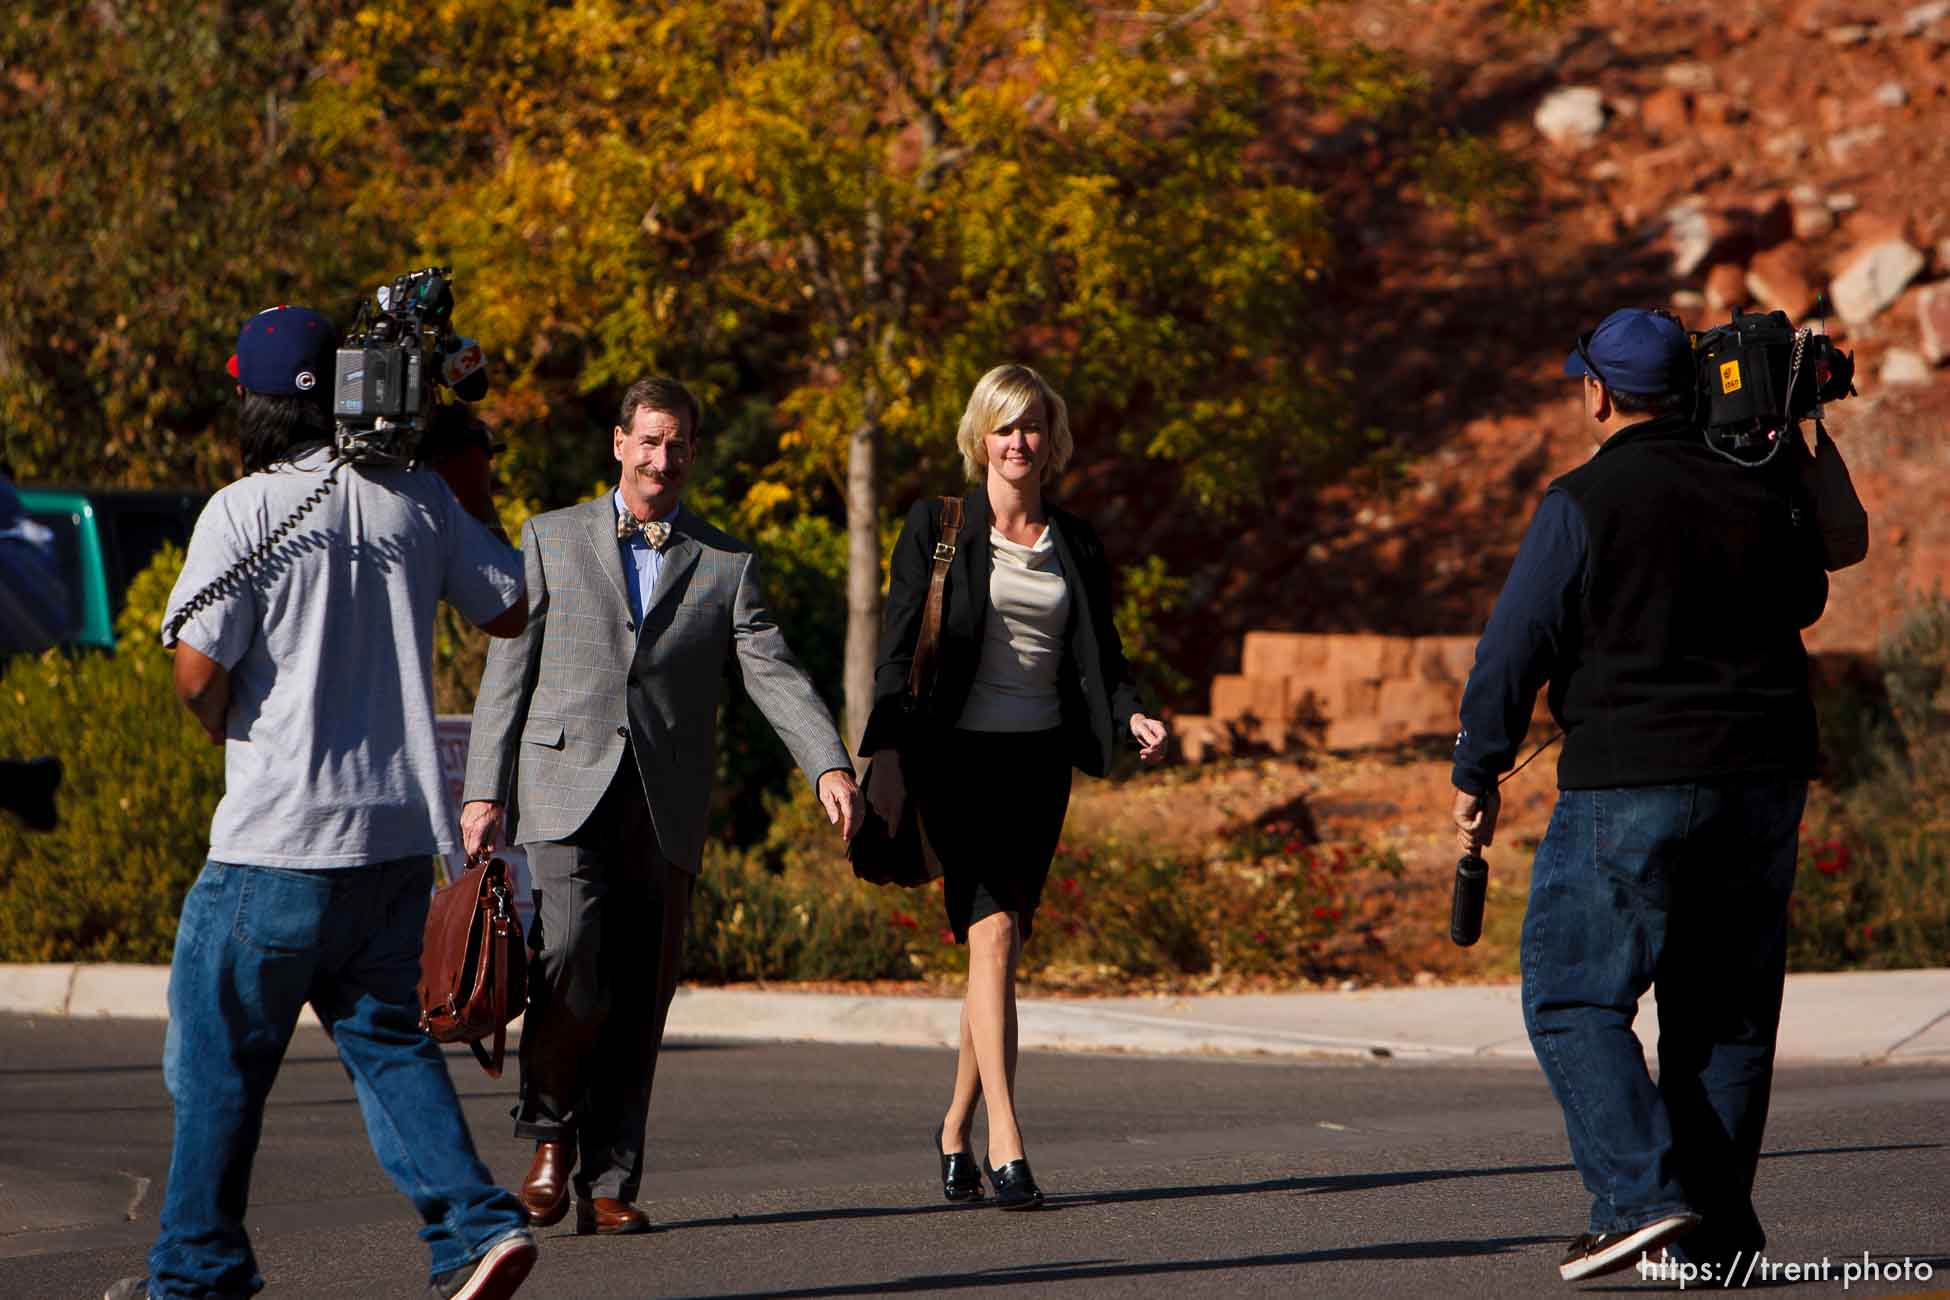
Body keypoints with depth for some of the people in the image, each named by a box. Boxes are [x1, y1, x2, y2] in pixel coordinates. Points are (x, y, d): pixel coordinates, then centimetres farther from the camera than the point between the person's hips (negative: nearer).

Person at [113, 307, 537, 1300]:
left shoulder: (244, 511, -11)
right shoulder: (419, 500, 2)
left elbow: (198, 673, -15)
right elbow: (512, 611, 13)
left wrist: (225, 732, 7)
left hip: (281, 832, -5)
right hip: (401, 828, 5)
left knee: (219, 1049, 7)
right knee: (384, 1033, 14)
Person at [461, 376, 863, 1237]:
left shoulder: (726, 566, 13)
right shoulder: (552, 541, 11)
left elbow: (774, 674, 2)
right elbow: (507, 675, 9)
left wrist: (830, 766, -15)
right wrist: (485, 792, 1)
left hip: (665, 809, 2)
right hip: (566, 793, -2)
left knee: (638, 1003, 0)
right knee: (571, 962, -20)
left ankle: (608, 1184, 8)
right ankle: (550, 1132, 1)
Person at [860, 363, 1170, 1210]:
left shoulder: (1076, 546, 12)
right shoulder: (938, 528, 1)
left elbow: (1100, 663, 14)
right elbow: (897, 648, -2)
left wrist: (1133, 720, -6)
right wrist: (887, 755, -12)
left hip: (1040, 760, 4)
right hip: (959, 754, -4)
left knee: (1001, 942, 6)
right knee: (993, 932, -17)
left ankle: (956, 1130, 23)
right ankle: (1005, 1143, -21)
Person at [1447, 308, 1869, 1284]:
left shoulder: (1584, 504, -8)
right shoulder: (1762, 490, 7)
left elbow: (1514, 647, -7)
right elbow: (1803, 604, 26)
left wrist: (1477, 775, 2)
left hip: (1629, 786, -5)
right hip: (1763, 781, 5)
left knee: (1572, 995, 1)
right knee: (1725, 1009, 10)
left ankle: (1641, 1193, -14)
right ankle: (1717, 1231, 10)